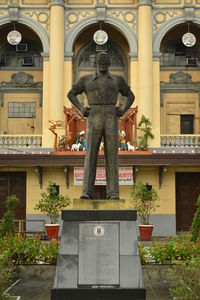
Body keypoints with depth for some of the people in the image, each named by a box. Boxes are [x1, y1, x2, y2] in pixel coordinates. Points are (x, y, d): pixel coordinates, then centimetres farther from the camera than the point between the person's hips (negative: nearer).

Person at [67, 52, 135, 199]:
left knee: (112, 155, -5)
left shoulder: (117, 79, 14)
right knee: (90, 155, -8)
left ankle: (113, 193, -2)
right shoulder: (86, 79, 12)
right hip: (94, 121, 0)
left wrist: (123, 110, 3)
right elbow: (71, 94, 21)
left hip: (111, 121, 0)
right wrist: (81, 109, 3)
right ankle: (87, 192, -5)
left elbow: (130, 96, 23)